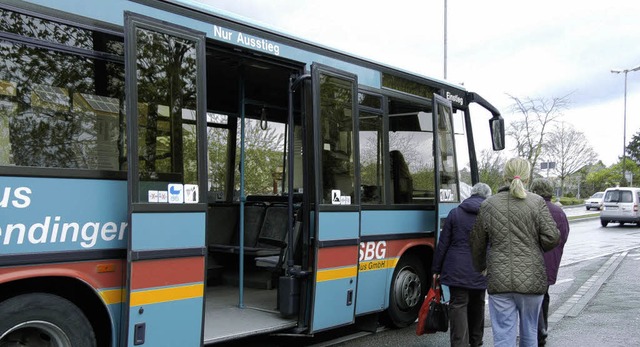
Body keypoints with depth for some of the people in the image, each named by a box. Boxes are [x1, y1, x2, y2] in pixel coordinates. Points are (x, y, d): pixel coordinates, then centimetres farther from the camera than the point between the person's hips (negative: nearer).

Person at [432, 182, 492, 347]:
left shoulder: (455, 213, 1)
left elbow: (443, 243, 1)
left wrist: (436, 269, 6)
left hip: (457, 271, -2)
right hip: (480, 271, 2)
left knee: (458, 307, -1)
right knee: (477, 307, 18)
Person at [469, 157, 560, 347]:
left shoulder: (488, 205, 2)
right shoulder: (537, 202, -4)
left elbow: (476, 243, 9)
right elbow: (552, 237, -9)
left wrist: (480, 267, 27)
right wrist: (535, 248, 13)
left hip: (499, 280, 0)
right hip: (531, 279, 0)